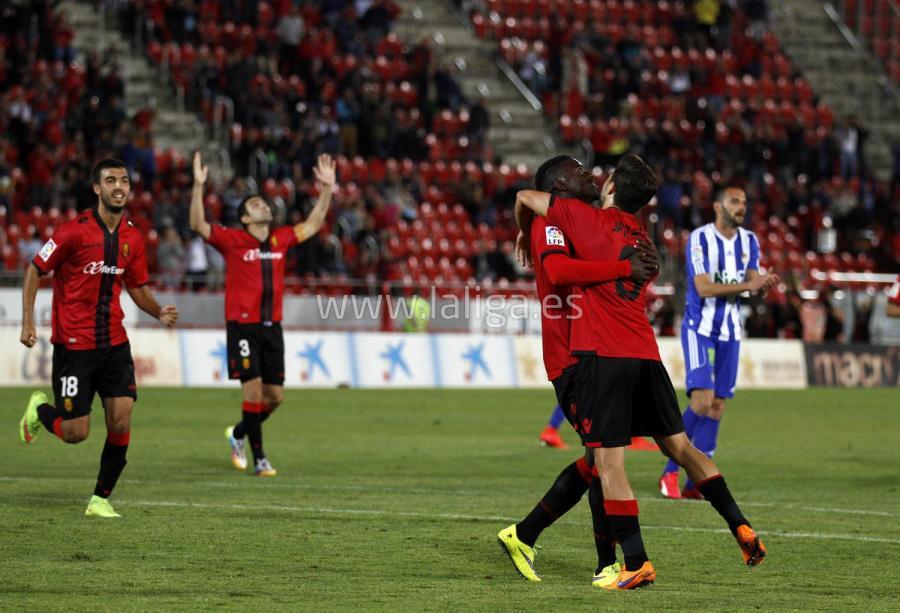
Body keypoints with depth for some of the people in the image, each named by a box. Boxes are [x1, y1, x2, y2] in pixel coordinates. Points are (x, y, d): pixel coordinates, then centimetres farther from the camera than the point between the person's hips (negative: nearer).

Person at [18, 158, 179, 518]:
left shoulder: (132, 239, 4)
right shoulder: (75, 231, -13)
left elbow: (138, 287, 17)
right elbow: (35, 270, -4)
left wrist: (159, 313, -3)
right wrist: (27, 322, -10)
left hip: (114, 343, 5)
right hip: (74, 345, -5)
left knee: (121, 422, -7)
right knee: (75, 432, -3)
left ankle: (101, 499, 8)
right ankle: (39, 409, 31)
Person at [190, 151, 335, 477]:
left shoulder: (281, 239, 11)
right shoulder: (233, 240, -4)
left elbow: (313, 224, 22)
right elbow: (198, 224, -14)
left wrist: (327, 188, 17)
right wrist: (198, 186, -25)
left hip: (272, 326, 5)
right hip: (243, 325, -5)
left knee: (274, 395, 6)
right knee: (254, 388, -11)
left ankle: (238, 434, 32)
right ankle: (258, 458, -4)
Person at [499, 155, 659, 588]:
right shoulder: (551, 220, -9)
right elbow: (558, 272, -30)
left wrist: (643, 265, -3)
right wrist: (624, 268, -27)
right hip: (572, 360, -10)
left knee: (597, 458, 13)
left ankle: (523, 535, 23)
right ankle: (607, 564, -6)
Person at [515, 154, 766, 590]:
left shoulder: (591, 220, -2)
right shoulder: (643, 240, 17)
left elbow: (525, 198, 8)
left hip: (602, 353, -6)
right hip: (645, 353, 6)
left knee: (609, 461, -5)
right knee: (680, 446, 16)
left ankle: (636, 562, -9)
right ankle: (741, 529, 13)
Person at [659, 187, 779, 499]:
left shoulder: (749, 241, 8)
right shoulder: (700, 239, -12)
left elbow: (751, 282, 1)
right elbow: (704, 288, -20)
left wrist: (763, 284, -22)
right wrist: (747, 285, -27)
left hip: (730, 332, 6)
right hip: (700, 327, -6)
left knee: (717, 406, 2)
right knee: (702, 400, -18)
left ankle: (695, 482, 6)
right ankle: (670, 472, -7)